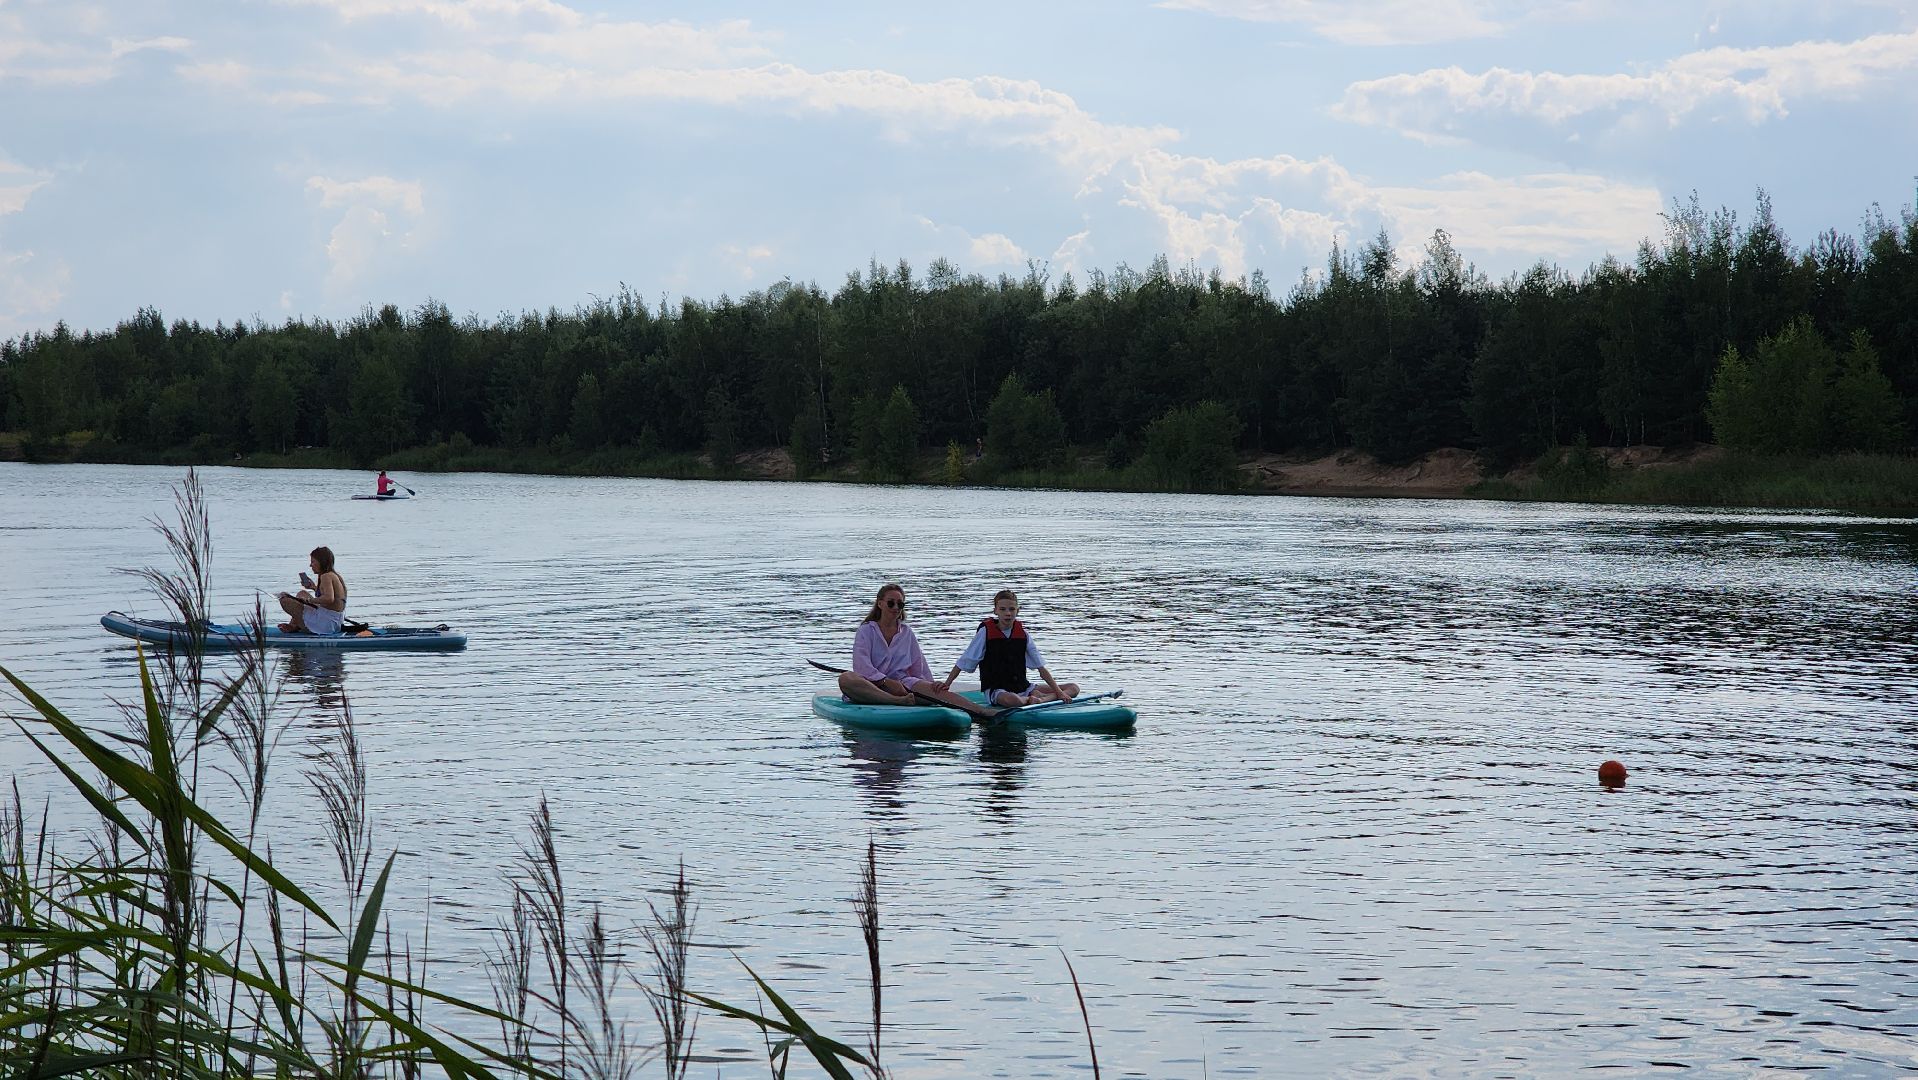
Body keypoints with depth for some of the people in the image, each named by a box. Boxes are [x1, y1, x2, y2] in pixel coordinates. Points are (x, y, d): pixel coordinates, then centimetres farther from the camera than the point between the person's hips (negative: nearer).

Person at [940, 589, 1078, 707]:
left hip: (1023, 687, 5)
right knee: (1011, 700, -44)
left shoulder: (1022, 633, 5)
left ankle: (1040, 700, -25)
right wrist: (947, 683, -11)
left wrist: (1059, 692, -3)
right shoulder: (986, 632, -5)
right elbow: (963, 662, -1)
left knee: (1073, 688, -5)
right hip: (995, 690, -5)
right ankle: (1031, 700, -14)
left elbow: (1041, 667, 5)